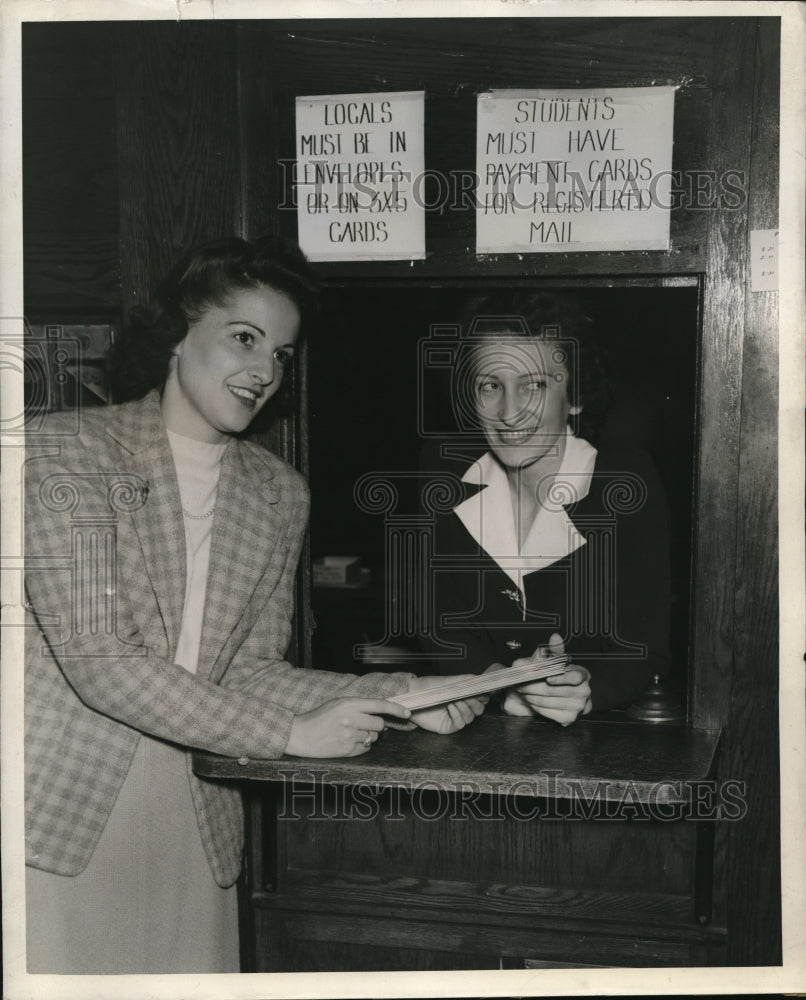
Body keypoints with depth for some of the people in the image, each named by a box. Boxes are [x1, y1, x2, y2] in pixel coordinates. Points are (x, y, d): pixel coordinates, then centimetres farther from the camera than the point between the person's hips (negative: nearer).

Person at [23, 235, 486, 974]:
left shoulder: (280, 493, 8)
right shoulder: (69, 451, -8)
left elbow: (249, 672, 5)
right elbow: (98, 659, -17)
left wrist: (400, 698, -9)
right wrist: (292, 734, -16)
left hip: (195, 824, 4)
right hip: (62, 811, -4)